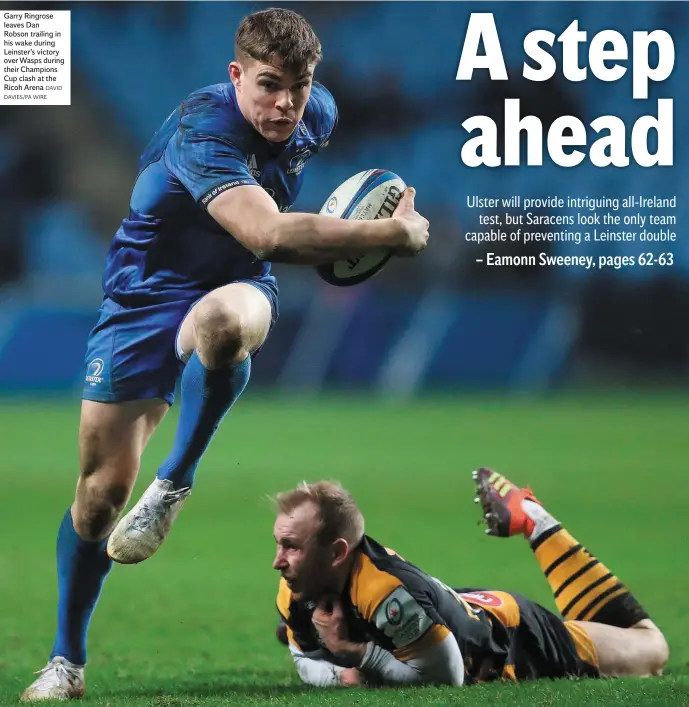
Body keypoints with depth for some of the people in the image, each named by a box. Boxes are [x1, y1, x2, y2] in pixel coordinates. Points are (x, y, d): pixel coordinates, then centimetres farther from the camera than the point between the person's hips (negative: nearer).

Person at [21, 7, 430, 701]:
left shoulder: (317, 115, -7)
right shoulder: (202, 129, -29)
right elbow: (267, 231, -43)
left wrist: (327, 237, 8)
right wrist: (394, 233, -37)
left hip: (235, 286, 3)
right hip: (145, 296, -3)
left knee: (222, 322, -39)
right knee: (101, 486, -3)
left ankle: (174, 483, -18)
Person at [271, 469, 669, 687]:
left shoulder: (388, 593, -47)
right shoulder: (295, 594, -24)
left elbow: (444, 674, -37)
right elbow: (308, 661, -7)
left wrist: (354, 651, -42)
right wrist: (343, 674, -30)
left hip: (512, 636, -6)